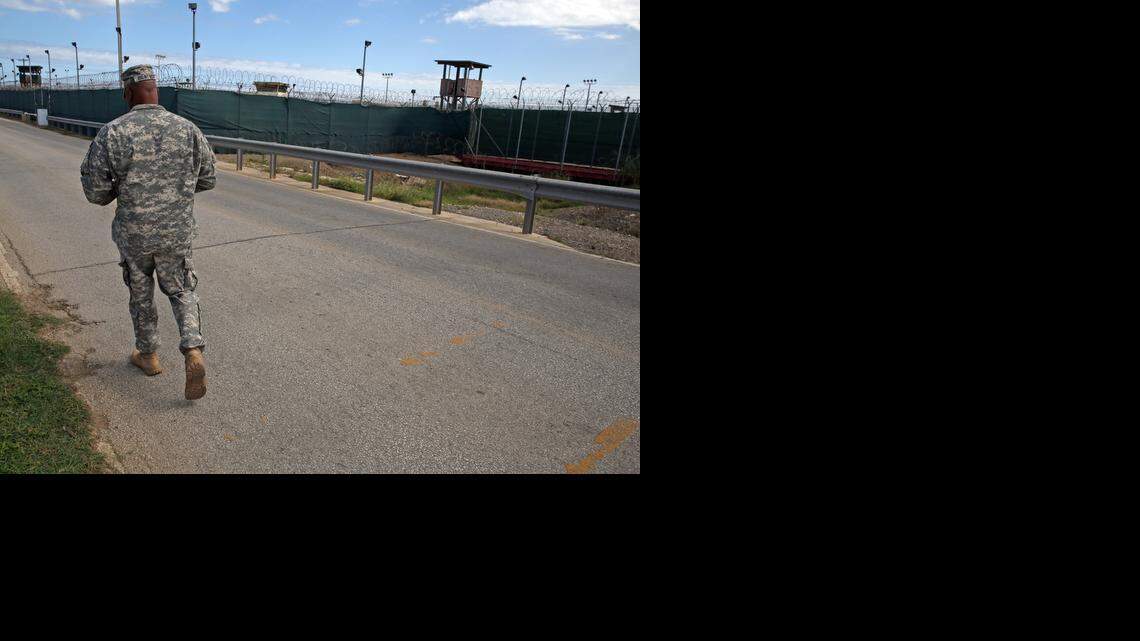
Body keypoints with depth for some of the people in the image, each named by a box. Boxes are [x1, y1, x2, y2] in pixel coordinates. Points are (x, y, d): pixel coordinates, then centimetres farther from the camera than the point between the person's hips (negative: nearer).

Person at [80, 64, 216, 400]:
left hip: (134, 234, -1)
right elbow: (207, 180, 4)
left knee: (141, 295, 18)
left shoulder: (111, 133, -12)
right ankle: (193, 351, -6)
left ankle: (148, 355, 35)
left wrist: (123, 186, 12)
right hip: (178, 232, 1)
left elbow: (96, 191, -9)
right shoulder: (187, 129, -6)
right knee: (181, 290, 15)